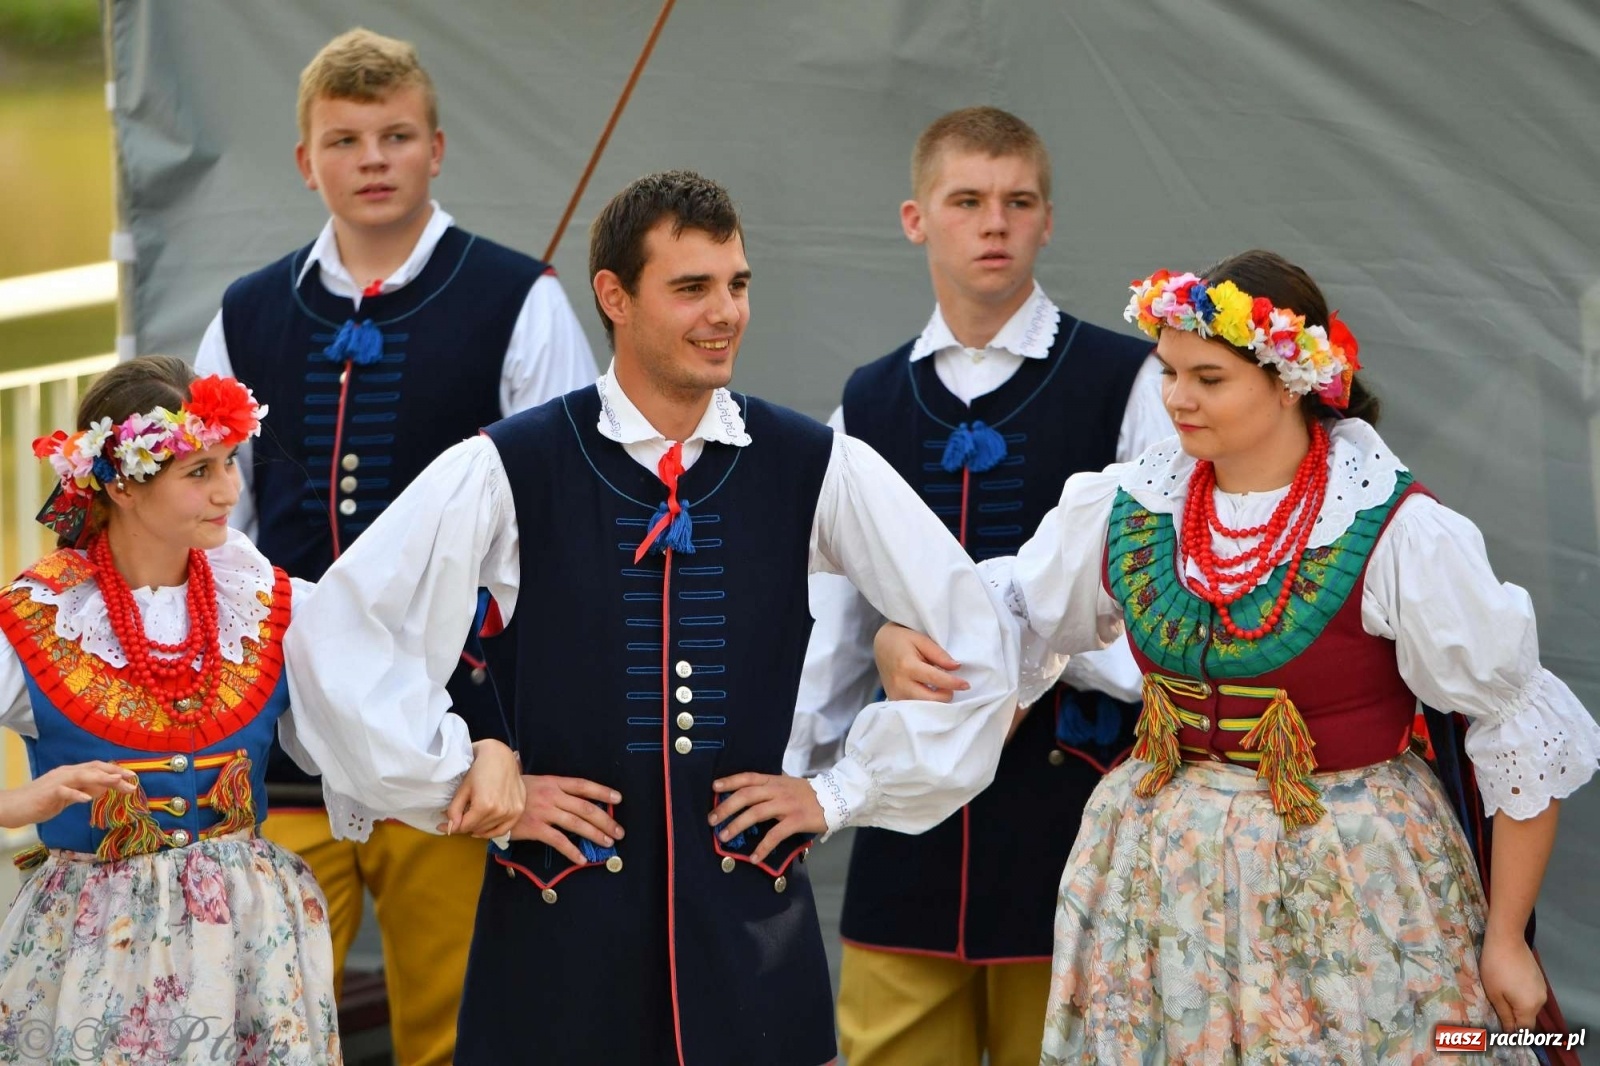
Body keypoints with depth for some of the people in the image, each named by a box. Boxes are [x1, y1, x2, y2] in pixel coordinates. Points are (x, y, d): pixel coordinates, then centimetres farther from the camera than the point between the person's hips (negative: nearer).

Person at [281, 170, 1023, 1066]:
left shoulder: (817, 469, 2)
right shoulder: (510, 470, -3)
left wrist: (842, 792, 5)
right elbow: (338, 634, -3)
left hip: (748, 916, 1)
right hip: (561, 914, -1)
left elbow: (976, 645, 9)